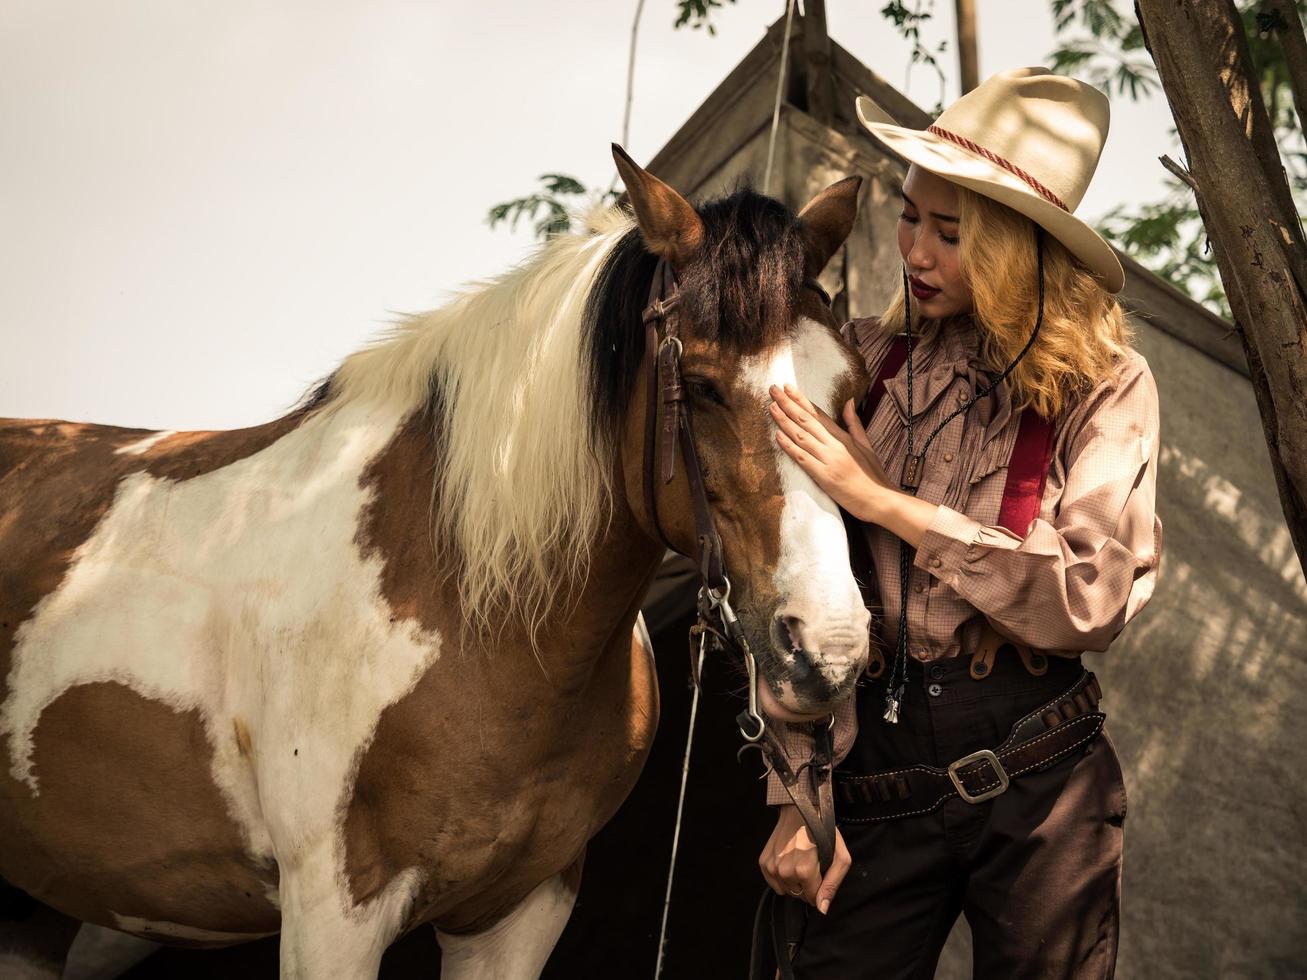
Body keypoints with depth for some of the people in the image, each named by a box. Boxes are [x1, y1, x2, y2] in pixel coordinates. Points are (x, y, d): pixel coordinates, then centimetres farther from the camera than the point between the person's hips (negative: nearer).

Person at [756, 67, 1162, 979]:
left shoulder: (1106, 387, -3)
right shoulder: (861, 362, 2)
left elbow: (1095, 598, -15)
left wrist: (884, 501, -17)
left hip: (1040, 777, -1)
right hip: (875, 774, 2)